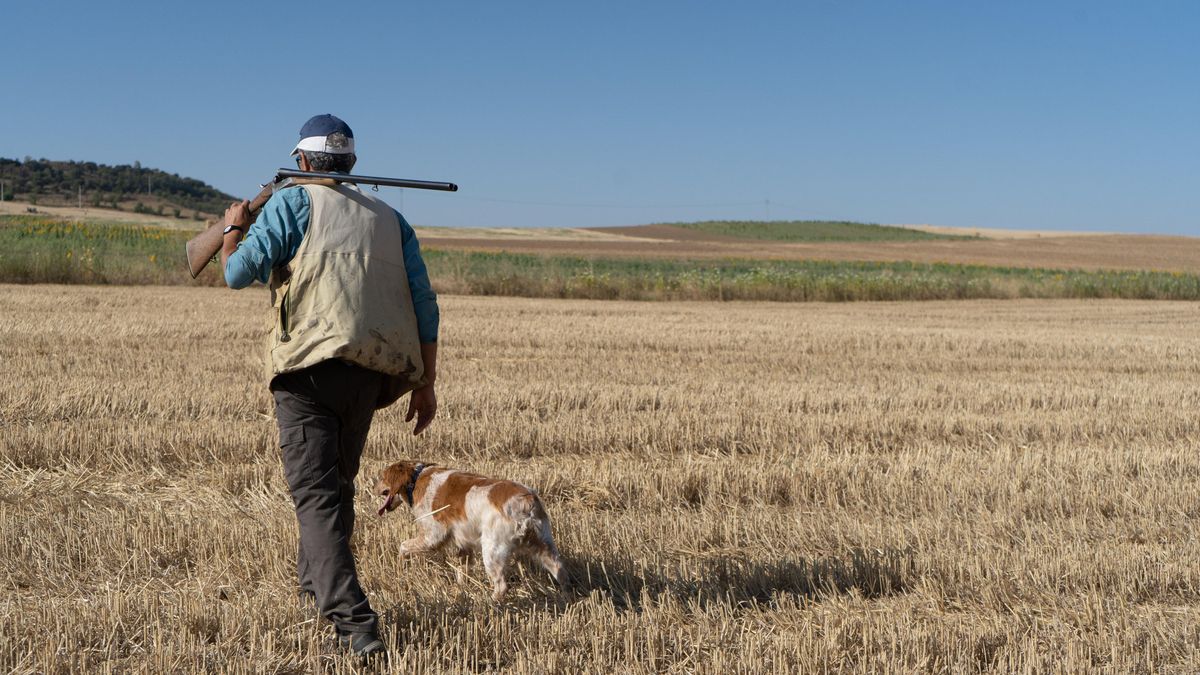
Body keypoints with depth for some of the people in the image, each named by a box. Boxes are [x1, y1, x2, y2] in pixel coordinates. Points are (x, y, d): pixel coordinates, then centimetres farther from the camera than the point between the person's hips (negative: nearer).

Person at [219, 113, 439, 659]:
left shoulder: (294, 201, 5)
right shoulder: (390, 218, 19)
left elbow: (238, 274, -3)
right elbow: (423, 304, 11)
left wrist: (233, 230, 19)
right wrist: (425, 383, 14)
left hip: (309, 365, -5)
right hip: (370, 372, 5)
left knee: (317, 495, -7)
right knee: (337, 482, 23)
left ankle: (354, 624, -18)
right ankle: (316, 586, 39)